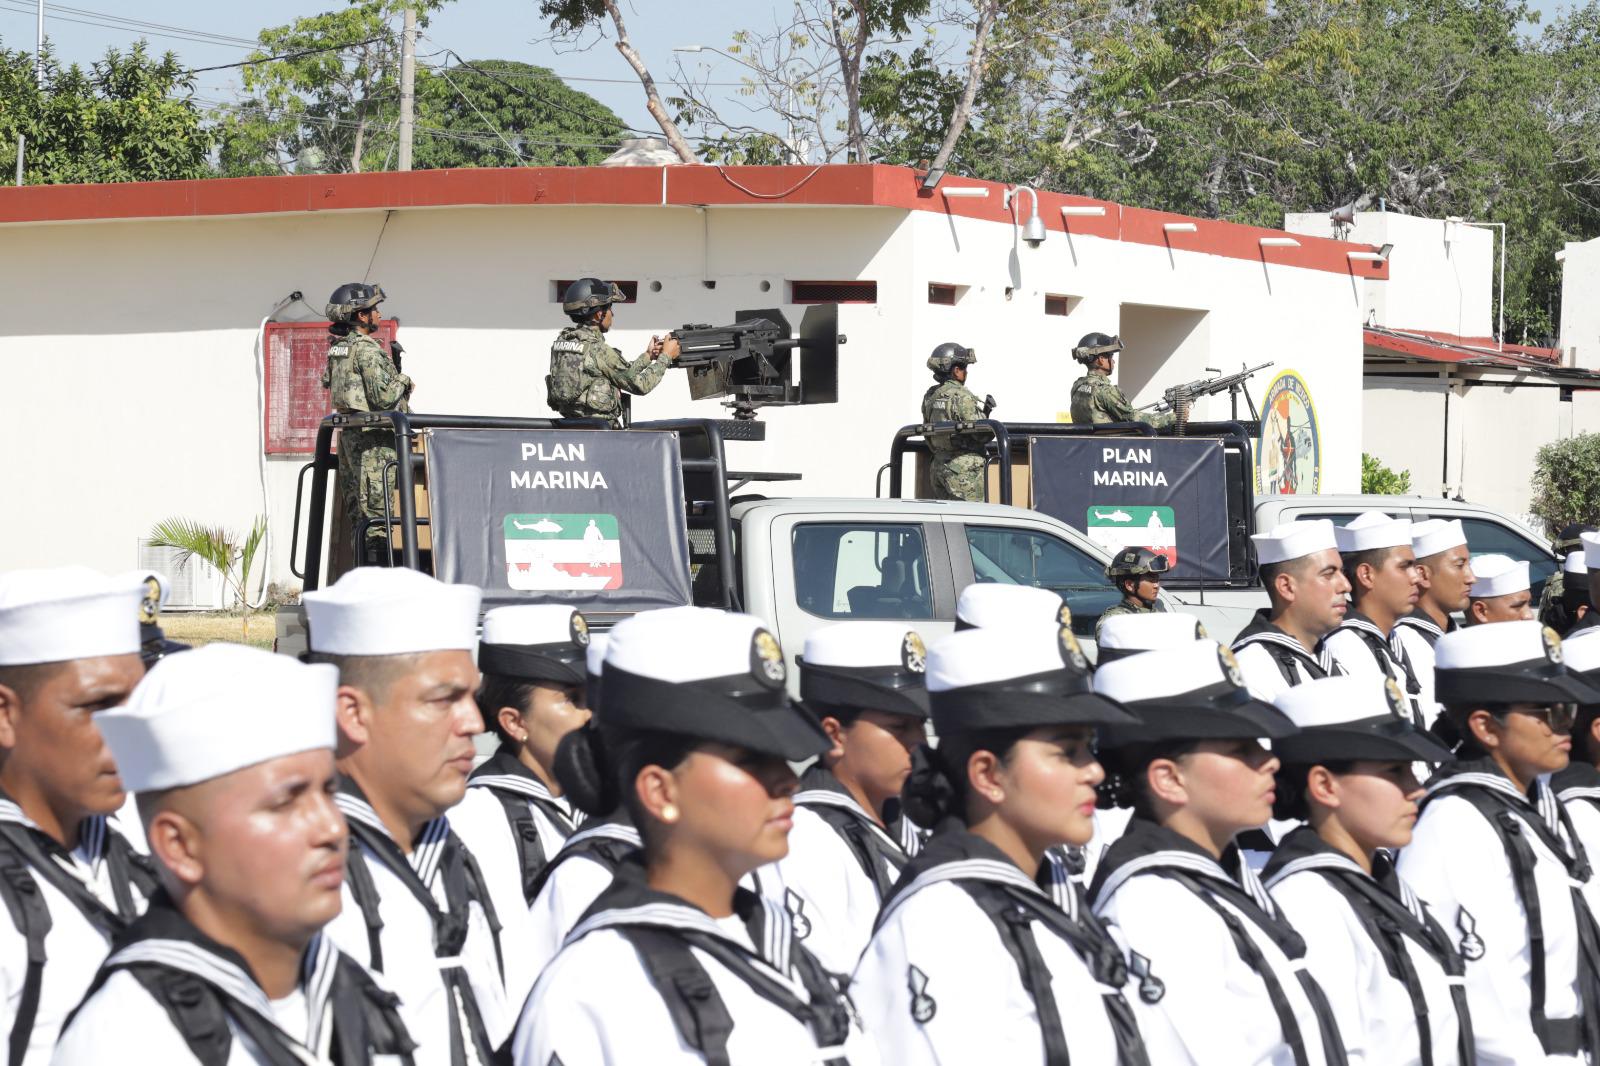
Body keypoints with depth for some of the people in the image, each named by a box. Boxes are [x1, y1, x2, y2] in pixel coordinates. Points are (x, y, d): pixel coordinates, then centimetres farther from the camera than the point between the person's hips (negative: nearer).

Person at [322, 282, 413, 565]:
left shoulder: (337, 350, 13)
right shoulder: (367, 350, -15)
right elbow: (383, 396, -21)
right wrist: (402, 382, 0)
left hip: (349, 435, 9)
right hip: (373, 438, -9)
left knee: (357, 510, 11)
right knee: (376, 511, -9)